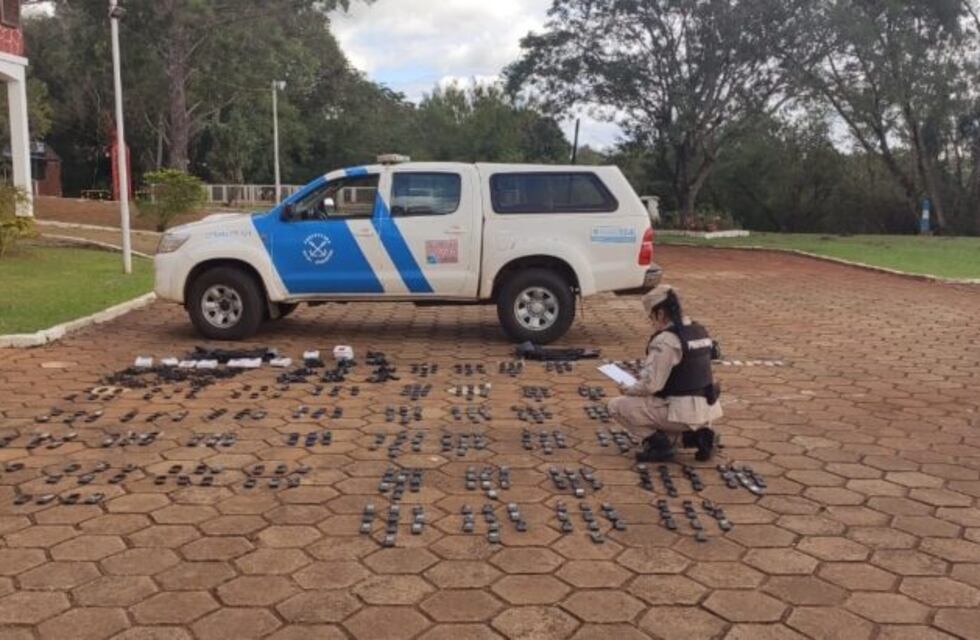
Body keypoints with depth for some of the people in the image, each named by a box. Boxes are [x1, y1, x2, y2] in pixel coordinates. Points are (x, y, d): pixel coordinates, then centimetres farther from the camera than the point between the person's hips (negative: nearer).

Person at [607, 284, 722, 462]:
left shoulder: (666, 340, -17)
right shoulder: (700, 332, 9)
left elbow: (650, 386, -19)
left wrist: (627, 389, 1)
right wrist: (644, 376, 18)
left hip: (682, 412, -8)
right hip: (706, 409, 8)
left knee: (616, 406, -2)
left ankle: (663, 440, -5)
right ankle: (696, 433, 13)